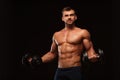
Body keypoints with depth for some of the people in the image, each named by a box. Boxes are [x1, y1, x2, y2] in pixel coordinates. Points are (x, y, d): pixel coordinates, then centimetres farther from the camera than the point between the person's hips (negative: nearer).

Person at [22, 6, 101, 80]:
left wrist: (94, 57, -23)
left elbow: (89, 49, -1)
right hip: (60, 71, 5)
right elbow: (52, 53, 24)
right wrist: (39, 60, 12)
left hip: (75, 70, -4)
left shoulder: (82, 33, 3)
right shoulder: (57, 35, 16)